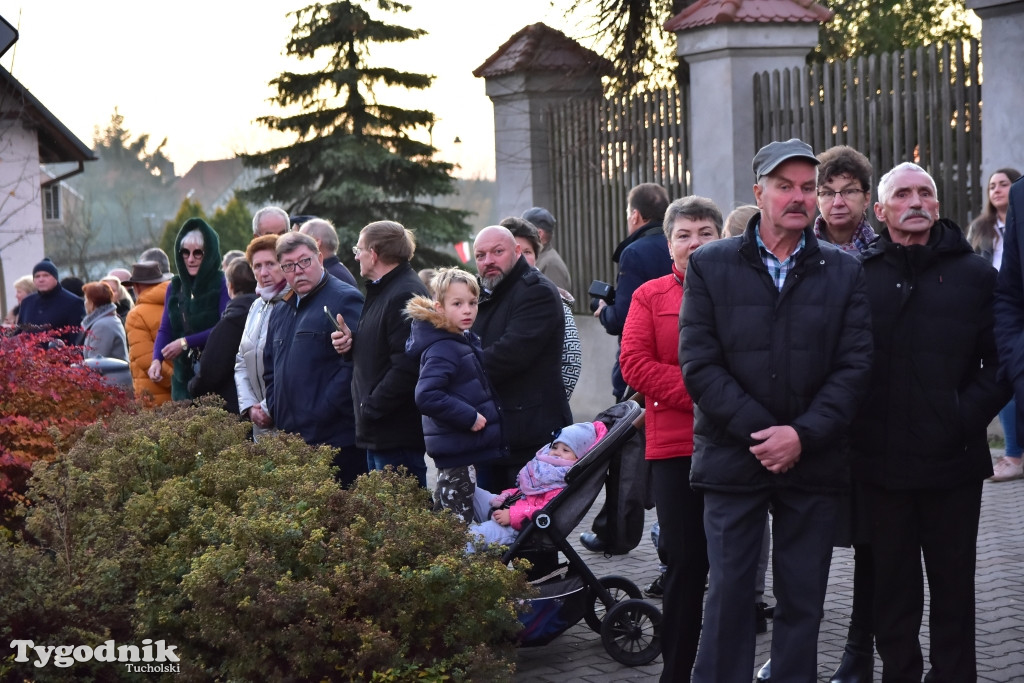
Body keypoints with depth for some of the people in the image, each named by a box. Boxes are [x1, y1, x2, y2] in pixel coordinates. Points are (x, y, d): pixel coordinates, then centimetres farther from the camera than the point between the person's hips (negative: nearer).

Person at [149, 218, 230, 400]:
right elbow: (165, 330, 9)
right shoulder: (175, 287, 12)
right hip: (183, 376, 5)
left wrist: (186, 342, -15)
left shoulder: (222, 285, -5)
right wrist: (157, 359, -8)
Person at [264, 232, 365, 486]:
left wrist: (322, 412, -19)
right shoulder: (281, 312, 21)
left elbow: (355, 362, -17)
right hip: (290, 440, 8)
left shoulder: (344, 299, -6)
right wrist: (275, 410, 14)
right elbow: (270, 369, 29)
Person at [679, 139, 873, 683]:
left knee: (803, 601, 8)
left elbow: (855, 367, 0)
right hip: (733, 459, -1)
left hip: (813, 463, 2)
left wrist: (803, 434, -13)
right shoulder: (710, 266, 2)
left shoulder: (844, 273, 7)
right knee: (728, 593, 3)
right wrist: (760, 432, -13)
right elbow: (699, 365, -5)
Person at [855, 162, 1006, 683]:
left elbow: (1000, 358, 2)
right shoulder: (857, 274, 3)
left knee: (953, 583, 9)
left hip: (953, 459, 0)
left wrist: (969, 415, -10)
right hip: (881, 459, 0)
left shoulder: (975, 274, 4)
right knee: (893, 585, 11)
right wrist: (853, 424, -6)